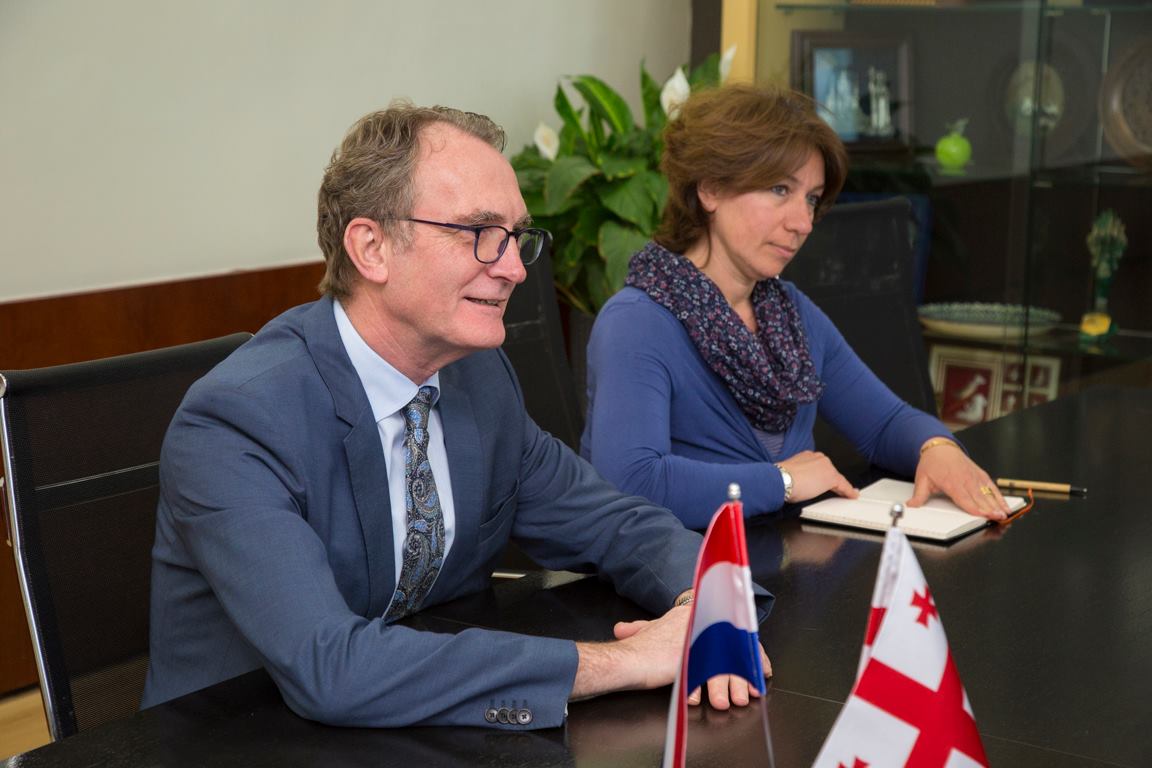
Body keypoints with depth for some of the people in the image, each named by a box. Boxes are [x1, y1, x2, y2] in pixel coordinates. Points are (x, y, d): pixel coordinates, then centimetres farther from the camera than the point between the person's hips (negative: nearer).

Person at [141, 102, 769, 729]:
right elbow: (330, 672, -32)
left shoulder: (481, 375, 0)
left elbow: (613, 524, 8)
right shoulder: (234, 424, -22)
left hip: (428, 725, 5)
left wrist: (699, 603, -15)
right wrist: (615, 662, -30)